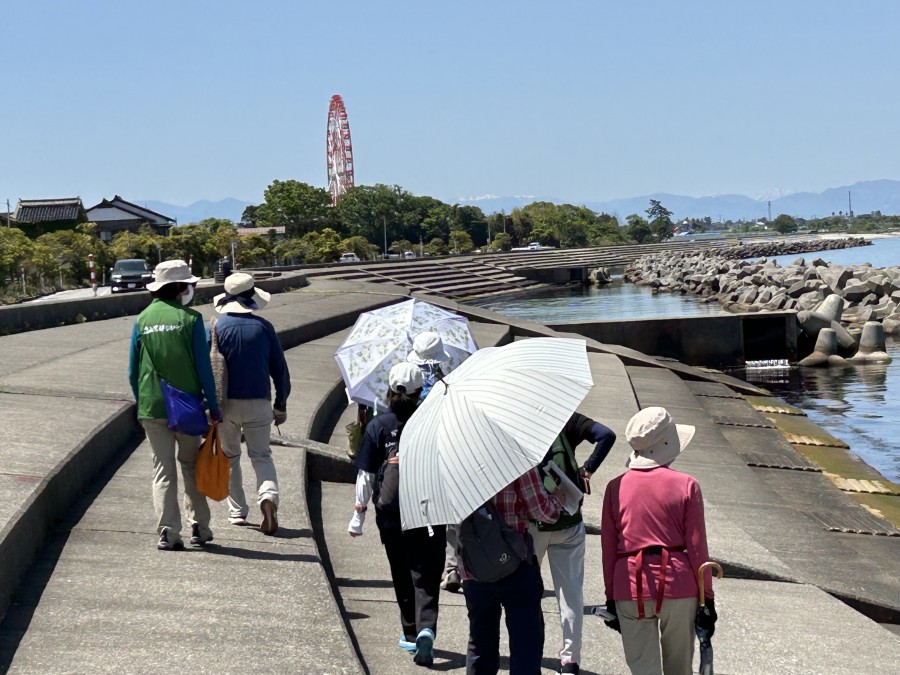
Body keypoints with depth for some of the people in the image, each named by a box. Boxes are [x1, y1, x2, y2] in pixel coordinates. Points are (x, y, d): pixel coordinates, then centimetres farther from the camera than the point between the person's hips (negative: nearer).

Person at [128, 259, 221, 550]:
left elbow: (133, 370, 8)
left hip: (151, 407, 2)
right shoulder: (190, 319, -6)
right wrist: (213, 406, 1)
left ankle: (167, 531, -1)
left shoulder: (143, 319, 4)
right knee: (191, 465, 12)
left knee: (162, 470, 6)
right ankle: (199, 527, 15)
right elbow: (203, 367, -6)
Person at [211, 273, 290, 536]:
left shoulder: (217, 328, -4)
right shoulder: (264, 327, -1)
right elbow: (280, 369, 3)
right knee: (261, 455, 7)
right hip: (259, 403, 0)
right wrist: (281, 405, 12)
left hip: (226, 403, 0)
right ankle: (268, 495, -20)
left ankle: (237, 511, 16)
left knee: (229, 456, 15)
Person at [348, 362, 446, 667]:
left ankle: (411, 634, 24)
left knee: (403, 576, 15)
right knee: (426, 576, 0)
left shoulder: (378, 426, -1)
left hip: (391, 516, 1)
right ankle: (426, 629, -20)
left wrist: (359, 513, 6)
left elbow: (366, 474, -1)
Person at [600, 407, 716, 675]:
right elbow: (697, 548, -4)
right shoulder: (686, 485, -4)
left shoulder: (616, 487, 1)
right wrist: (707, 597, 4)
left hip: (631, 589, 1)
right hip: (677, 583, -1)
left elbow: (608, 549, 5)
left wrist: (611, 598, 14)